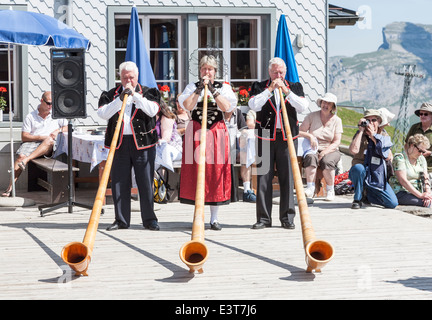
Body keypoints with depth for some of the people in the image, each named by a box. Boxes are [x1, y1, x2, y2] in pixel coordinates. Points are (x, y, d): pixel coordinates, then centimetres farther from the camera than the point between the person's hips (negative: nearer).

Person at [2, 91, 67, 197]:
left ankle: (27, 159, -40)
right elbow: (24, 137, 2)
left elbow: (68, 127, 15)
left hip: (48, 148, 1)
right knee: (20, 156, -31)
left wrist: (59, 130, -6)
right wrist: (41, 137, -10)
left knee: (49, 140, -36)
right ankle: (10, 187, -35)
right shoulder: (31, 116, 10)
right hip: (31, 143, -1)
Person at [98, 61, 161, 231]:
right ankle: (121, 220, 11)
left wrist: (135, 94, -12)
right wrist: (120, 99, -13)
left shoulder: (147, 92, 9)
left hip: (143, 143, -2)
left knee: (145, 182, -1)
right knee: (119, 183, 3)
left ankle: (149, 219, 8)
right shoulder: (110, 94, 12)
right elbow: (103, 113, -4)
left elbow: (152, 110, -10)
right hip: (119, 143, 2)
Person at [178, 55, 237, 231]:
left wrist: (213, 90, -12)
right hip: (195, 132, 0)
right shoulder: (192, 87, 10)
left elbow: (227, 107, -8)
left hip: (217, 132, 0)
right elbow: (187, 106, -9)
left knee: (216, 173, -2)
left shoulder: (224, 87, 10)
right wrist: (200, 88, -11)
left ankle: (214, 218, 5)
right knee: (196, 172, -3)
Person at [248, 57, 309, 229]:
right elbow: (254, 105, -9)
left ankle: (287, 217, 8)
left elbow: (302, 107, -5)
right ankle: (263, 217, 6)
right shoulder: (259, 86, 8)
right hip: (265, 137, 0)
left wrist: (286, 91, -10)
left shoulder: (295, 87, 12)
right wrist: (270, 89, -10)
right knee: (263, 178, 0)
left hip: (287, 138, 1)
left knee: (287, 178, 1)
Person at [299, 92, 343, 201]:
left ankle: (330, 191, -21)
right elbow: (299, 132, 2)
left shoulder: (337, 120, 4)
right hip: (313, 149, 0)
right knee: (310, 157, -35)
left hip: (330, 151, 0)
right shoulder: (312, 116, 4)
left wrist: (324, 152, -18)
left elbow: (336, 142, -2)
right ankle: (310, 189, -37)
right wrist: (310, 136, -18)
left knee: (326, 161, -35)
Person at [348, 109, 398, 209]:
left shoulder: (384, 136, 5)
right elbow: (353, 150, -23)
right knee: (358, 168, -40)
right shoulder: (361, 134, -2)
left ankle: (368, 194, 20)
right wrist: (361, 130, -17)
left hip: (377, 176, 3)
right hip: (361, 174, -3)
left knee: (393, 203, -11)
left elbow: (388, 157, -13)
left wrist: (374, 136, -15)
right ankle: (357, 199, -16)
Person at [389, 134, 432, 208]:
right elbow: (403, 181, -16)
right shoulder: (399, 158, -7)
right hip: (400, 193, -6)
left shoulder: (421, 159, 14)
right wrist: (420, 195, -21)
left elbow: (425, 177, 6)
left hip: (416, 193, 7)